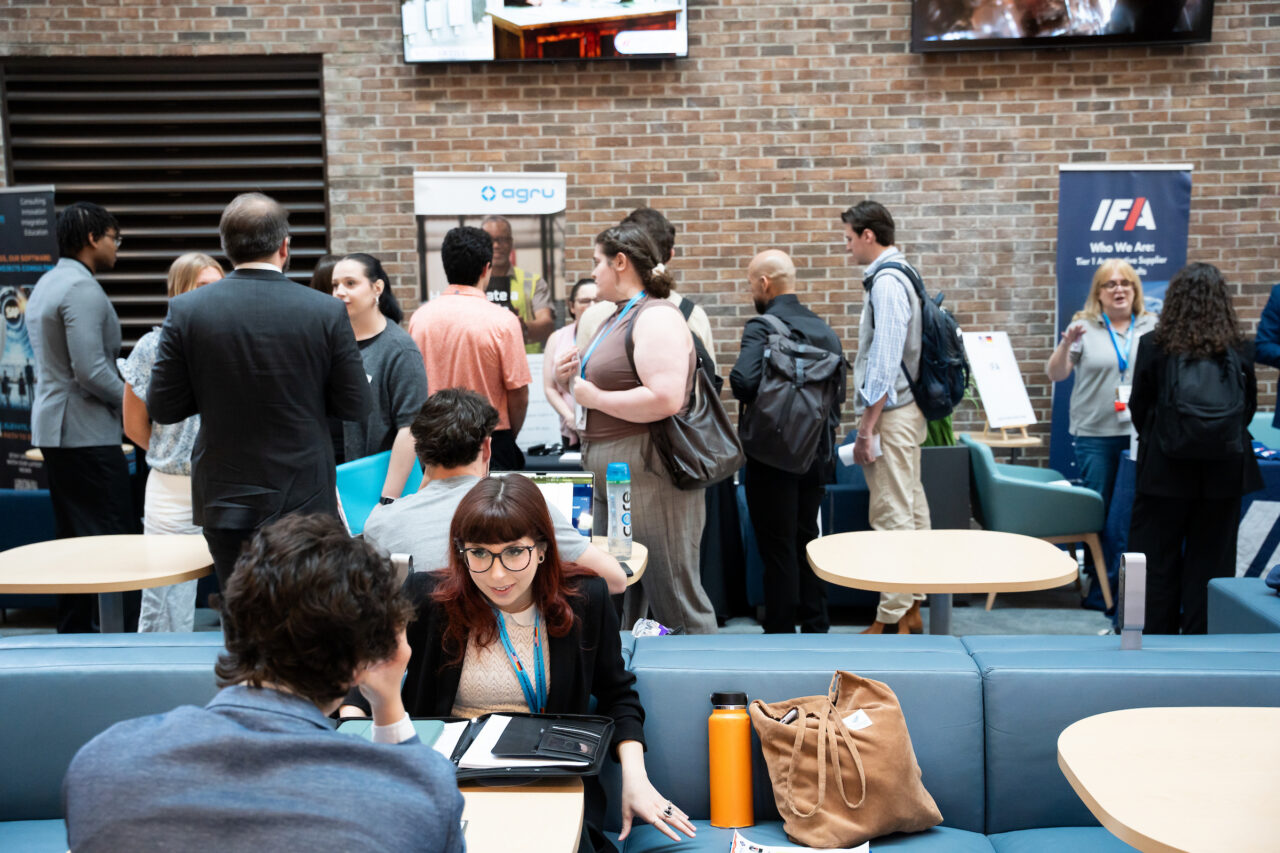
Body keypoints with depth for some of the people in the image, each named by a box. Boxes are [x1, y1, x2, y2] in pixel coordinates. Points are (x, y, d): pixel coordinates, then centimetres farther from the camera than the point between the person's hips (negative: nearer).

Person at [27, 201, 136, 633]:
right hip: (86, 433, -10)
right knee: (116, 539, -8)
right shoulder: (83, 289, -15)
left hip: (53, 428, 10)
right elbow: (91, 371, -22)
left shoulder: (45, 284, 16)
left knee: (74, 539, 14)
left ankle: (73, 637, 20)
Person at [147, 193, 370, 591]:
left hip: (227, 499, 1)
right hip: (305, 499, -1)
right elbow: (354, 405, -4)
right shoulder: (327, 311, -9)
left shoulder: (186, 311, -7)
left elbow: (162, 408, -2)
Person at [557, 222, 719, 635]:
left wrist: (594, 397, -16)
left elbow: (665, 398, -27)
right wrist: (571, 377, 11)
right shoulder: (617, 318, 18)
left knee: (676, 604, -4)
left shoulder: (656, 317, -14)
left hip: (650, 480, -10)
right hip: (612, 478, 10)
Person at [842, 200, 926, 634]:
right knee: (912, 509, 13)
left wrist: (867, 426, -19)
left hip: (890, 414, -10)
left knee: (892, 516, -6)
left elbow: (884, 359, -21)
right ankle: (912, 607, 22)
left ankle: (892, 618, -1)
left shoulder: (886, 283, -16)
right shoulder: (899, 276, 14)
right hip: (906, 408, 10)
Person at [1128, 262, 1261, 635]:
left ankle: (1156, 636, 16)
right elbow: (1249, 408, 7)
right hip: (1223, 472, 1)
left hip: (1165, 469, -1)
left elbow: (1138, 407, -1)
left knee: (1158, 561, 10)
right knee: (1210, 562, 9)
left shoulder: (1154, 346, -9)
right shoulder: (1239, 350, -4)